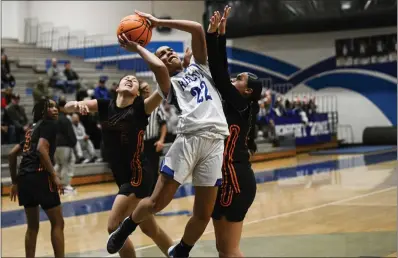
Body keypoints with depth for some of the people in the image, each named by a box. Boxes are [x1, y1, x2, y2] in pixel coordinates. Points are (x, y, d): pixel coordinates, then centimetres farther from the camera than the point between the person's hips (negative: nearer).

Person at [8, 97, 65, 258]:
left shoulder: (32, 128, 25)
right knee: (57, 223, 0)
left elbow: (12, 154, 24)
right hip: (39, 177, -8)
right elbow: (41, 149, -16)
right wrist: (54, 176, -16)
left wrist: (15, 182, 27)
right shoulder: (49, 124, 1)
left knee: (32, 226, 16)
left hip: (24, 178, 8)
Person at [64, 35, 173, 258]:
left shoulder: (141, 108, -12)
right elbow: (68, 107, 6)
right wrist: (77, 104, -18)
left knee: (115, 226, -13)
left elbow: (162, 70, -25)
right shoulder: (105, 106, 4)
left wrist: (138, 48, -17)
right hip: (123, 177, 7)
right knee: (149, 228, 18)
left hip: (137, 175, -7)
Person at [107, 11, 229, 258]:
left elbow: (198, 29, 16)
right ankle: (126, 228, 25)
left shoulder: (198, 67, 26)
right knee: (157, 202, -4)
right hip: (189, 138, -3)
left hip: (215, 141, 3)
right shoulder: (169, 82, 15)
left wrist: (158, 22, 16)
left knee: (204, 213, 3)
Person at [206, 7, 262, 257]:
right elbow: (222, 72, 12)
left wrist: (213, 34, -13)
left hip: (236, 180, -9)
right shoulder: (232, 105, 13)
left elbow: (218, 75, -15)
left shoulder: (241, 106, -9)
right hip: (226, 179, 9)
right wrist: (220, 35, 10)